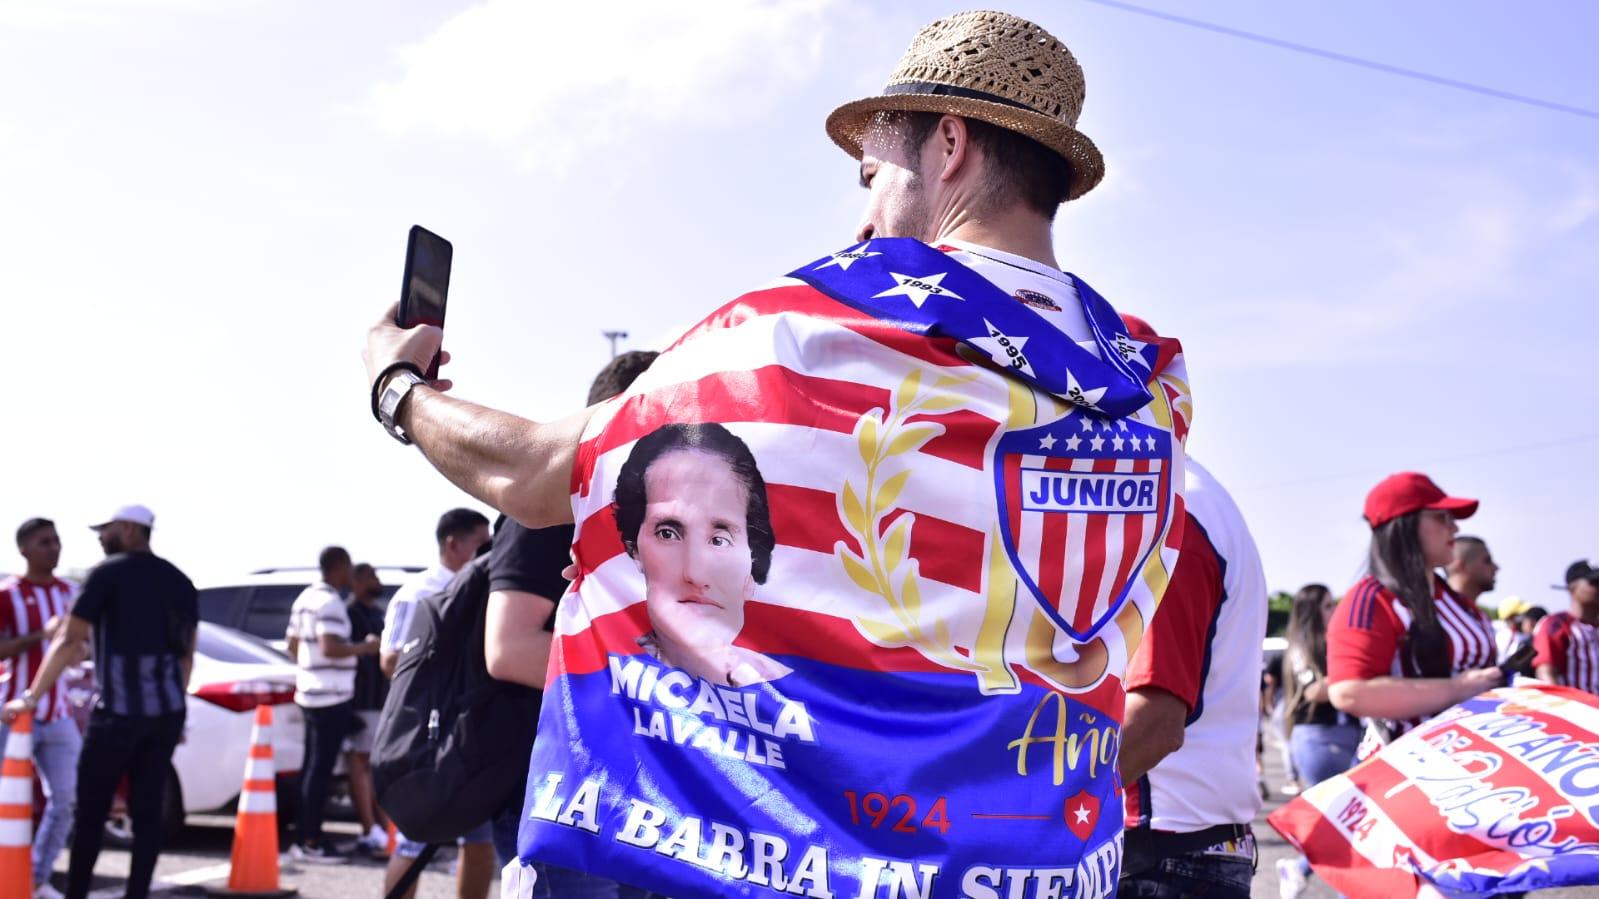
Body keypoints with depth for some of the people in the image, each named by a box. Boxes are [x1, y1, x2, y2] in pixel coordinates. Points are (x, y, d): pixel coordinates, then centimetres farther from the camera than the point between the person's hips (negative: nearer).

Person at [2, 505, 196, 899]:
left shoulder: (109, 573, -4)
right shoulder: (180, 582, 13)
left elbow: (68, 642, -8)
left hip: (118, 711, -5)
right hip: (166, 711, 6)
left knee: (91, 814, 3)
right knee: (147, 814, 5)